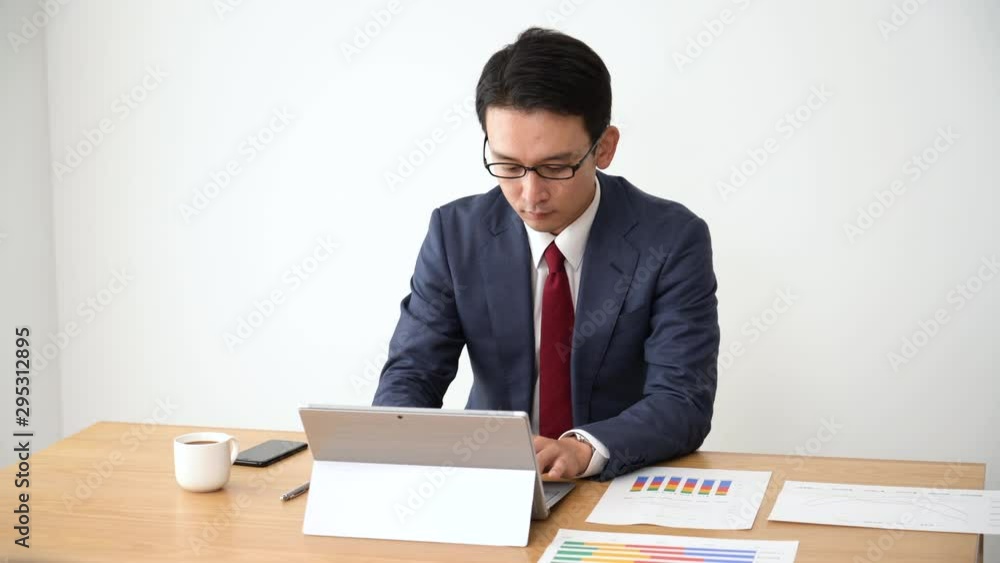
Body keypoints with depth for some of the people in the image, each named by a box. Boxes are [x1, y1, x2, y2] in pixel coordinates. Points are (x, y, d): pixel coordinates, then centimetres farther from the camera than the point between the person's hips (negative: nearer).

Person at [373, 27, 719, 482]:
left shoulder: (673, 240, -10)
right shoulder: (456, 233, -4)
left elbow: (683, 401, -16)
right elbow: (408, 377, -5)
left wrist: (583, 449, -35)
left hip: (628, 483, -2)